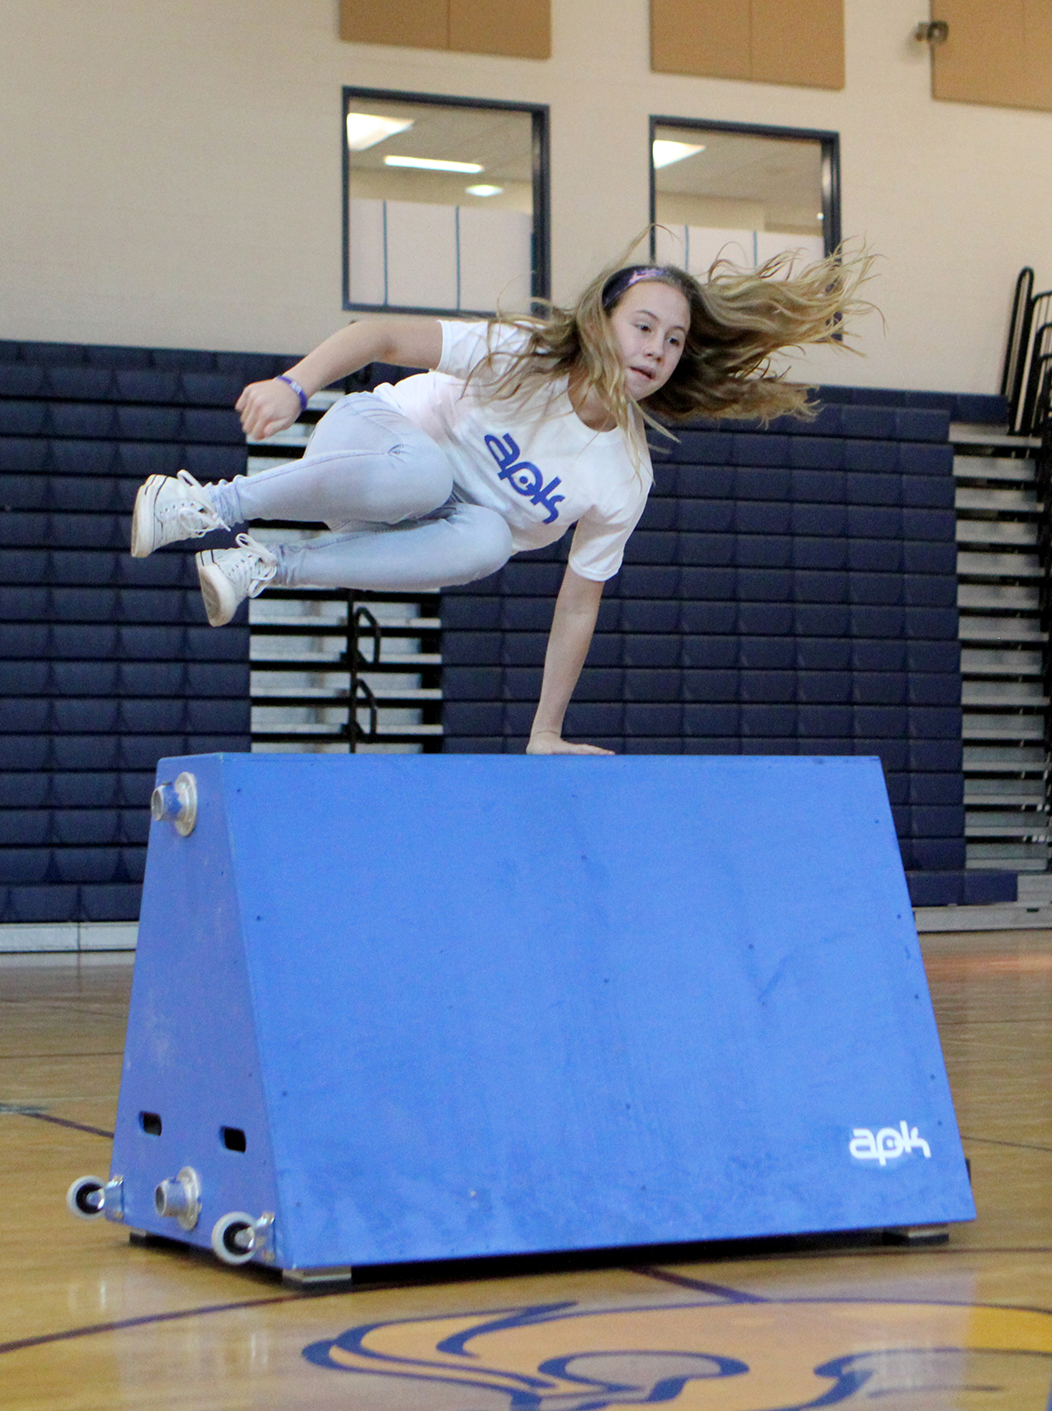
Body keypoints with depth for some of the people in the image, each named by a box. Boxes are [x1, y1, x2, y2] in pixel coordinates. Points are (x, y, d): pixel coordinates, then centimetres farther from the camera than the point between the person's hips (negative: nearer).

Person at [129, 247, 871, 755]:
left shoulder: (625, 482, -12)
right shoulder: (521, 356, -22)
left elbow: (577, 606, -4)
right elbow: (385, 336, -27)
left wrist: (546, 735, -2)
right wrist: (295, 385, -44)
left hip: (435, 528, 4)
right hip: (371, 443, -3)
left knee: (486, 541, -36)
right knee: (425, 471, -42)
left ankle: (268, 569, -28)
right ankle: (211, 504, -27)